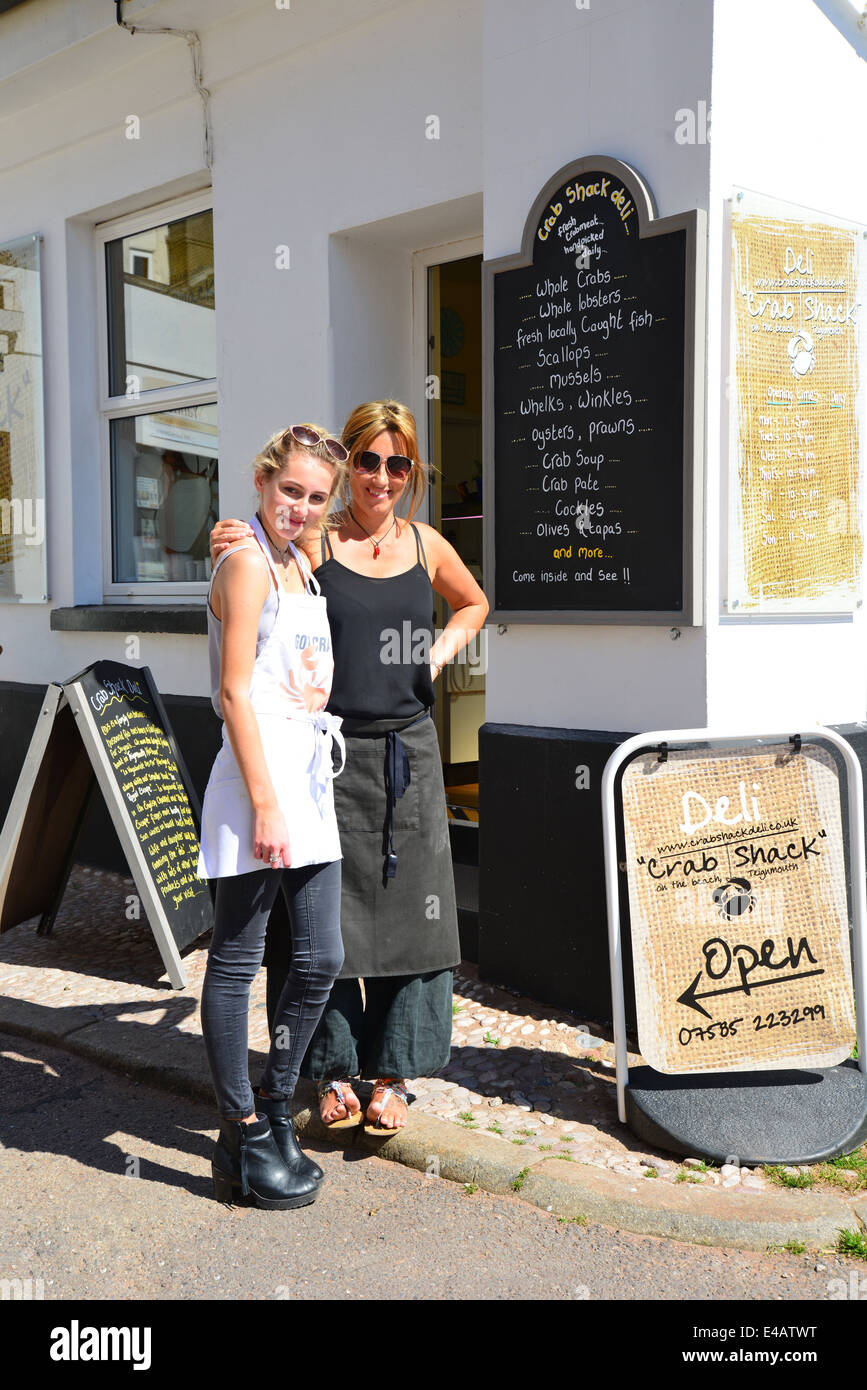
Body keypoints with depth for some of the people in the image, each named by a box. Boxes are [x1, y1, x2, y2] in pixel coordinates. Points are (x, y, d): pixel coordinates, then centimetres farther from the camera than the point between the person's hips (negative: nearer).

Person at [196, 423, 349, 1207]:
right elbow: (235, 691, -15)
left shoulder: (300, 563, 18)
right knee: (237, 961, 2)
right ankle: (245, 1138, 13)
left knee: (321, 959, 11)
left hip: (310, 775, 9)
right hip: (259, 773, -9)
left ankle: (274, 1113, 26)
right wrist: (265, 804, -18)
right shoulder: (248, 562, -9)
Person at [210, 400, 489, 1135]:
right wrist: (227, 557, -19)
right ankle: (335, 1071, 20)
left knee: (407, 909, 7)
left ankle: (393, 1075, 21)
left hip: (408, 749, 3)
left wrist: (445, 647, 8)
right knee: (325, 914, 2)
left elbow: (474, 604, 26)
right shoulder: (314, 544, -3)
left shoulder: (426, 545, 8)